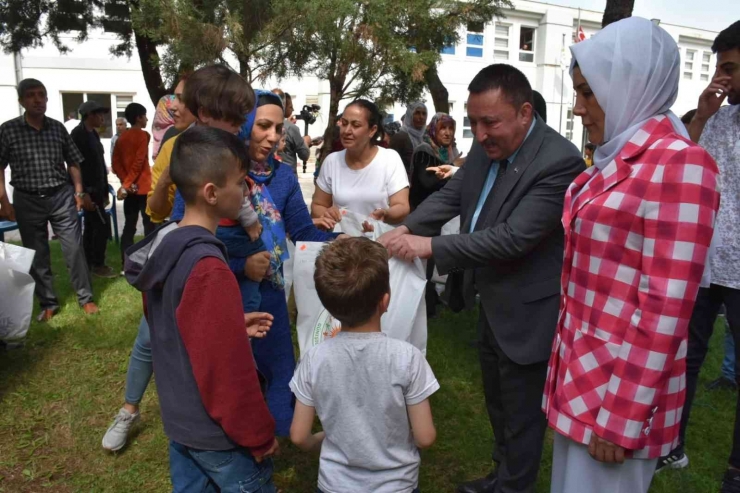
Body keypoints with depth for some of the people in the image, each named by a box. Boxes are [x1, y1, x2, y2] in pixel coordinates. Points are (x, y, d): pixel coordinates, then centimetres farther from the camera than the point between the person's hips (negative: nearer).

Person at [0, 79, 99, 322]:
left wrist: (79, 192, 4)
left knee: (74, 249, 1)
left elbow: (73, 162, 11)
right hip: (27, 201, -1)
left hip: (61, 197, 1)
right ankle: (48, 303, 22)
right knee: (37, 256, 9)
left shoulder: (58, 128, 2)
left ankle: (85, 298, 14)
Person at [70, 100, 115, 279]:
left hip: (96, 188, 9)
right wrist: (84, 191, -22)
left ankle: (89, 264, 20)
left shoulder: (93, 134, 14)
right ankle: (98, 264, 2)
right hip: (88, 189, -9)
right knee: (102, 225, -7)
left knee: (91, 226, 12)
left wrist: (104, 191, 17)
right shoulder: (78, 134, -13)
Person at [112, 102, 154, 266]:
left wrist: (125, 182, -4)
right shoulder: (143, 135, -8)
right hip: (143, 187, -7)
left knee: (129, 225, 9)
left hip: (130, 188, 7)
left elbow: (116, 163, 6)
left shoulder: (122, 137, 12)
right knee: (149, 225, -1)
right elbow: (138, 163, -16)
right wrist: (126, 184, -13)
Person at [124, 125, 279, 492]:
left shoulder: (164, 248, -1)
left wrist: (235, 325, 7)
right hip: (217, 433, -8)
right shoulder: (208, 267, -29)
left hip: (178, 420, 8)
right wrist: (258, 434, -13)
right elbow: (228, 366, -25)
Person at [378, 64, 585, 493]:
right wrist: (406, 228, -11)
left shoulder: (559, 160, -26)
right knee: (498, 401, 25)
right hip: (493, 302, 8)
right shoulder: (487, 145, -1)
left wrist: (430, 246, -30)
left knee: (520, 413, 11)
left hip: (526, 312, -8)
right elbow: (452, 194, 5)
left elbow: (513, 236, -31)